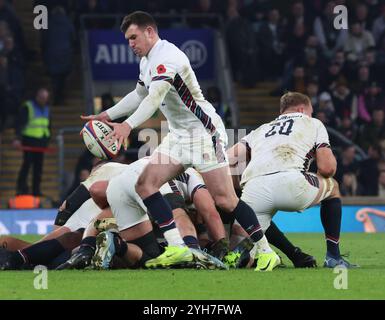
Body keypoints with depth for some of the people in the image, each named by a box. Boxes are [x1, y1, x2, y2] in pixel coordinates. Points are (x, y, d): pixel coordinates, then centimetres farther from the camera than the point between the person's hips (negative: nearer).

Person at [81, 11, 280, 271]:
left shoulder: (167, 57, -20)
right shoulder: (148, 61, 11)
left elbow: (155, 98, -35)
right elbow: (139, 95, 28)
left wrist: (128, 125, -47)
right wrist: (107, 116, 20)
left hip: (204, 132, -10)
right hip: (179, 136, 10)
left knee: (224, 199, -11)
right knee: (145, 185, -5)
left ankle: (266, 252, 1)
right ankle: (177, 248, -8)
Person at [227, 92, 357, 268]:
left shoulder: (260, 130, 35)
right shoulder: (313, 124, 26)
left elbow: (228, 159, 19)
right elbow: (327, 168, 14)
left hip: (252, 190, 3)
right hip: (291, 183, -2)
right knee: (332, 187, 30)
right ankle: (333, 257, 26)